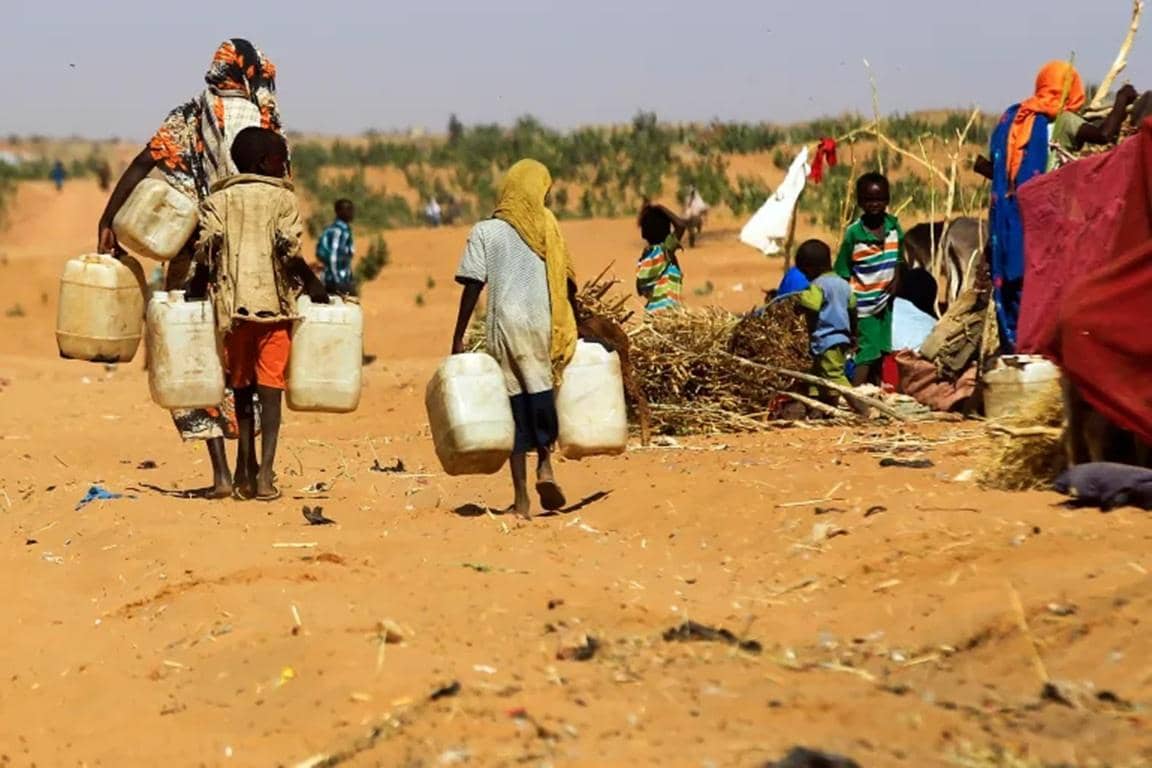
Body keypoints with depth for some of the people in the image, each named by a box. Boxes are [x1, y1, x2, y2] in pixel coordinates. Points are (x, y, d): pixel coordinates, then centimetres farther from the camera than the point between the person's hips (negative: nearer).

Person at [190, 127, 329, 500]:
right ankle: (265, 473, -10)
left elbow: (206, 249, -2)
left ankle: (245, 470, 12)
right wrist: (313, 283, 5)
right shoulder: (282, 198, 2)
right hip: (273, 302, -3)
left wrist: (197, 288, 10)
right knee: (270, 386, -2)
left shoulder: (218, 199, 9)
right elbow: (289, 253, -8)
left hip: (233, 302, 3)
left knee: (242, 386, 14)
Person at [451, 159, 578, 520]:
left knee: (516, 404, 3)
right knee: (542, 393, 13)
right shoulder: (548, 227, 7)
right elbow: (567, 283, 8)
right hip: (544, 324, 0)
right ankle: (545, 462, -12)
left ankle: (521, 498, 2)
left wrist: (458, 338, 1)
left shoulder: (485, 232, 4)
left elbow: (472, 286, -2)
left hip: (505, 325, 0)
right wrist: (579, 327, 19)